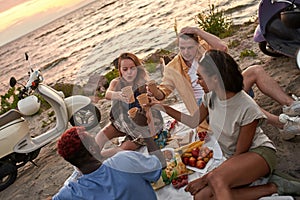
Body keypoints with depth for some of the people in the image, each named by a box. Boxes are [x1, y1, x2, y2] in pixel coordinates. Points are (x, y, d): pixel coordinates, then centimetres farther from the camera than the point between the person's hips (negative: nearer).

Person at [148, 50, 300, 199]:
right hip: (233, 158, 8)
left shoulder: (247, 108, -25)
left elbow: (240, 153, -17)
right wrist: (164, 107, 7)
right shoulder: (210, 97, -5)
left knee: (216, 179, -35)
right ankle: (272, 187, -10)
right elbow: (193, 122, 14)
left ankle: (273, 185, -13)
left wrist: (206, 178, -16)